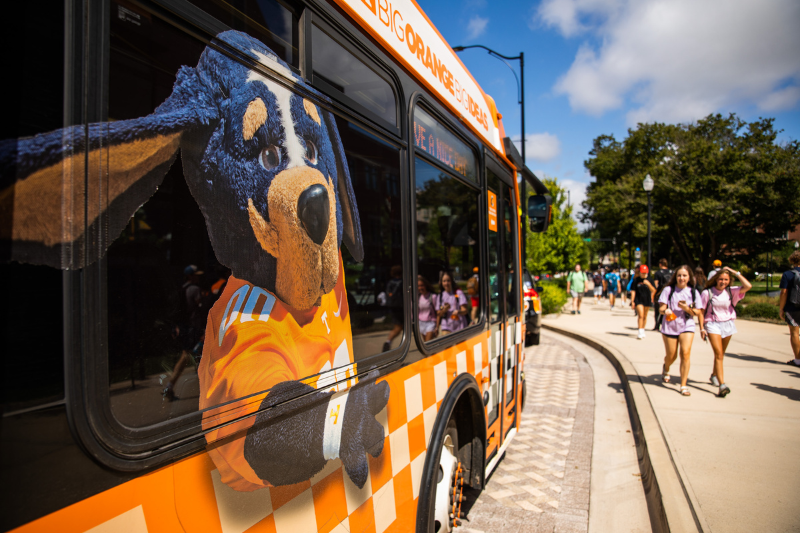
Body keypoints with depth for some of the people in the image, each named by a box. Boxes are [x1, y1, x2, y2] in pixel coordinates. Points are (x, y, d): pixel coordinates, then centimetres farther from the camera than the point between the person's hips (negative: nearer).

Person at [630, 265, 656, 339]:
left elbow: (653, 290, 0)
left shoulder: (649, 279, 1)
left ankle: (643, 331, 25)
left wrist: (648, 284, -17)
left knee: (645, 316, 12)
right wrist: (632, 301, -6)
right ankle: (640, 332, -13)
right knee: (640, 315, -14)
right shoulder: (636, 280, -4)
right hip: (638, 300, -3)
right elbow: (633, 291, -2)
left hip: (647, 300, 3)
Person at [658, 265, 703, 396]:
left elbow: (698, 313, 3)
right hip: (670, 326, 0)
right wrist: (665, 310, -29)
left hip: (687, 326, 1)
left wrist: (687, 308, -17)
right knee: (671, 356, 8)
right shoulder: (668, 290, -2)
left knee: (685, 353, -16)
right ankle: (666, 370, 44)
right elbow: (661, 308, -6)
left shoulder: (693, 292, 3)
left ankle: (683, 385, -7)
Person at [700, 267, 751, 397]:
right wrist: (702, 328, -7)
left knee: (720, 354, 16)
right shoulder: (707, 293, -6)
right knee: (718, 354, -15)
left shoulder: (731, 291, 2)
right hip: (713, 324, -4)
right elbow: (702, 311, -2)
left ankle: (714, 375, 40)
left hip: (728, 324, 4)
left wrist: (736, 273, -8)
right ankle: (722, 385, -21)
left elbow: (748, 286, -14)